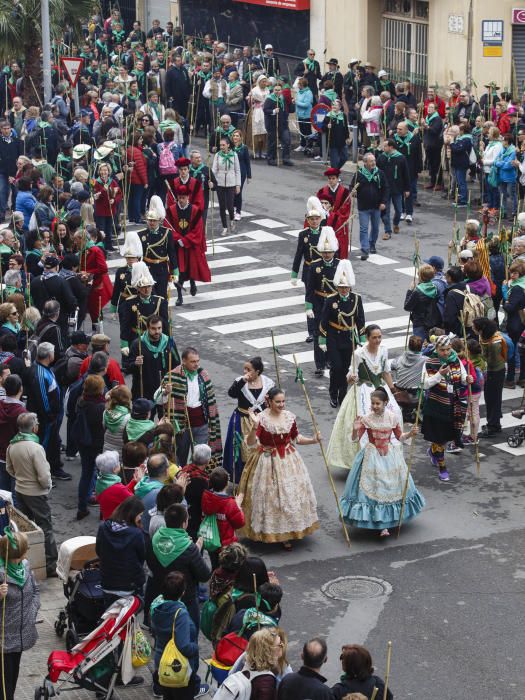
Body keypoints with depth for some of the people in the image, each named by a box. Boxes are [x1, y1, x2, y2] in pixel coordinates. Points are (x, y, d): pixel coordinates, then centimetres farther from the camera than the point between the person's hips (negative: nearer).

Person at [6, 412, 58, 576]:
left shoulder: (12, 446, -4)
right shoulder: (35, 448, -26)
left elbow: (9, 469, 11)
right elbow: (44, 476, -24)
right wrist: (47, 486, -5)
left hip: (20, 491, 7)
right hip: (37, 494, -7)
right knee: (45, 529, 2)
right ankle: (51, 566, 6)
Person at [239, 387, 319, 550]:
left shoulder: (289, 417, 0)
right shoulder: (262, 418, -14)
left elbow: (296, 437, 14)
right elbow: (250, 442, -21)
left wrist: (313, 440, -1)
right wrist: (255, 426, -36)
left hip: (288, 461, 5)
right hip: (268, 463, -4)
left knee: (290, 495, 7)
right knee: (268, 496, 1)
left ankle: (286, 535, 19)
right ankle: (267, 531, 18)